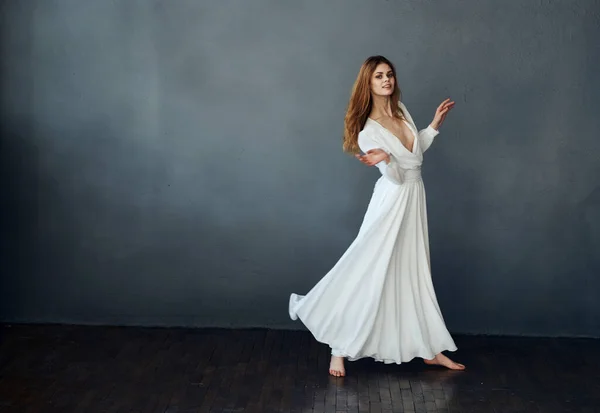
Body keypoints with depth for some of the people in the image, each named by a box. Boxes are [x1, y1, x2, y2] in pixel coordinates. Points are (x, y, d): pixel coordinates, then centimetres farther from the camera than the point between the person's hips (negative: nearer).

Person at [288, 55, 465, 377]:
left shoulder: (400, 109, 4)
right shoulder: (368, 130, -17)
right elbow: (396, 177, -20)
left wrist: (435, 125, 11)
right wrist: (385, 159, -40)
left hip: (414, 199, 7)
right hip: (393, 202, -7)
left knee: (415, 274, 13)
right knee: (369, 273, -6)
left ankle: (431, 349, 20)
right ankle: (341, 349, 5)